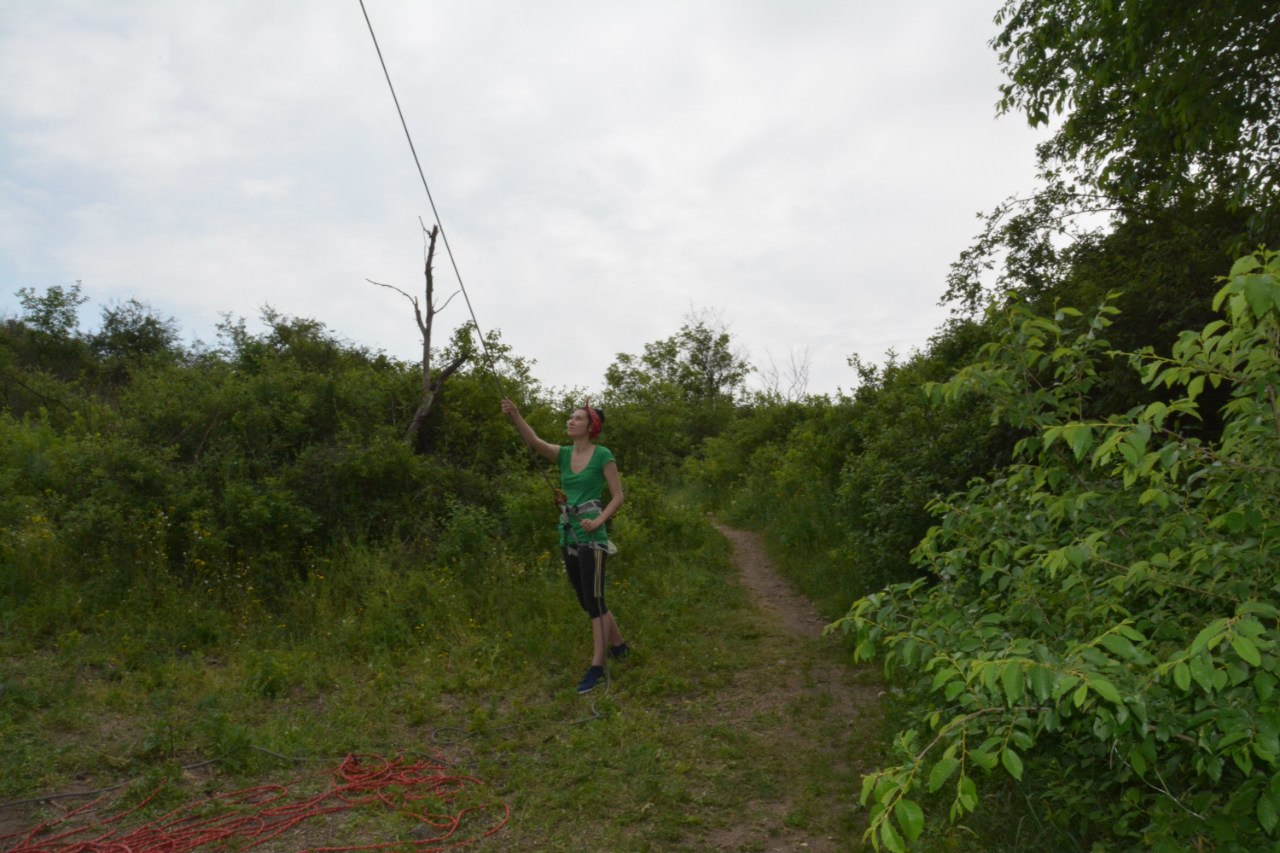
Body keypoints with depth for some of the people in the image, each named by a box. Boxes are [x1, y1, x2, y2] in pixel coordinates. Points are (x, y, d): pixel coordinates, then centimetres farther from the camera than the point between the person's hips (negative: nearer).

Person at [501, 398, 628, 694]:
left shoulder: (602, 455, -6)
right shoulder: (563, 454, 8)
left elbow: (618, 496, -4)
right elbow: (534, 441, -11)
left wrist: (598, 521, -18)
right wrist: (515, 416, -28)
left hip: (591, 537, -7)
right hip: (567, 536, 7)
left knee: (594, 601, -7)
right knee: (587, 601, 15)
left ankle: (597, 667, -1)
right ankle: (618, 645, 33)